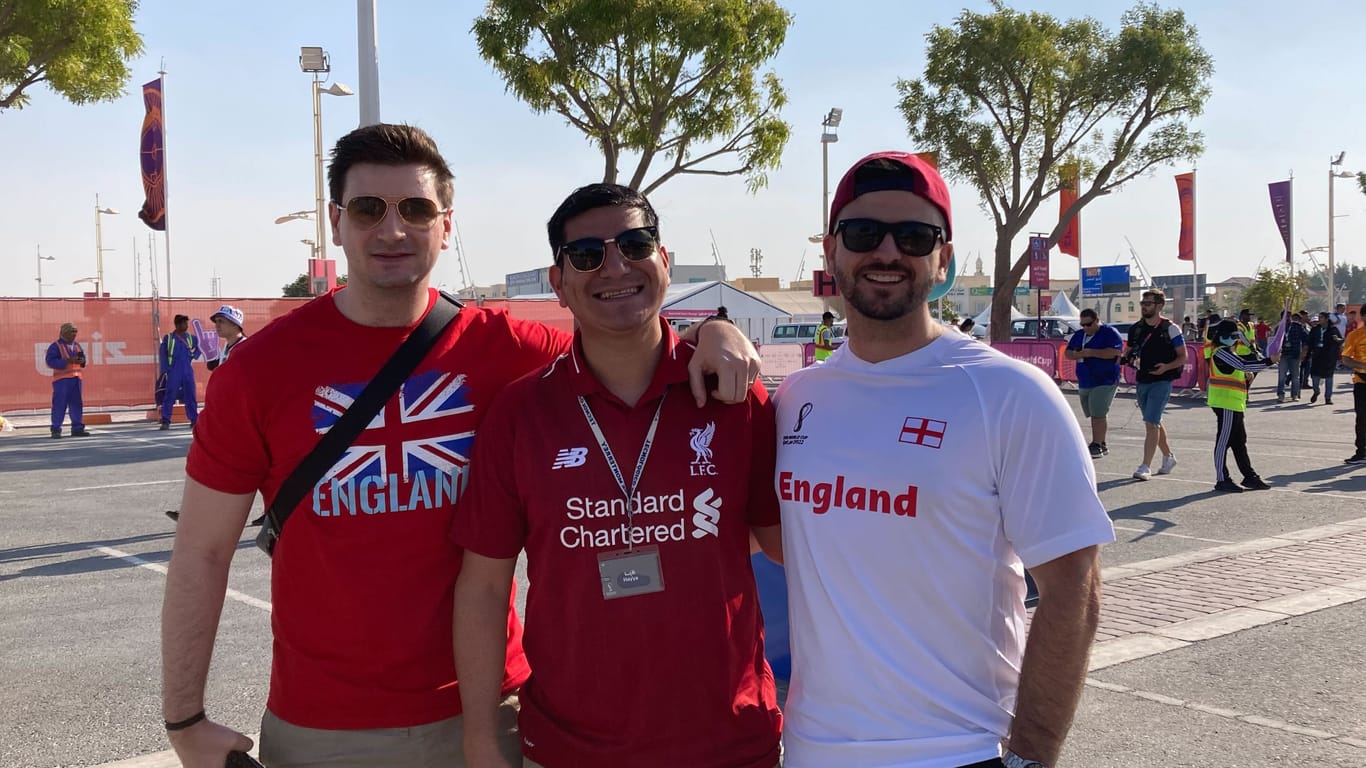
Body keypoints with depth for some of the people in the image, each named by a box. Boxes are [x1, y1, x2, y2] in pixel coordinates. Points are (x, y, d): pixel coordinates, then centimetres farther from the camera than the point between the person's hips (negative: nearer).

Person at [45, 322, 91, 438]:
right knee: (59, 404, -6)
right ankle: (56, 430, -3)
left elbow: (83, 358, 20)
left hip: (75, 378, 6)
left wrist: (81, 361, -5)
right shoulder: (56, 346, -4)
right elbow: (50, 361, -14)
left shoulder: (77, 345, 16)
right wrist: (68, 361, -21)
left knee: (77, 404, 7)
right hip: (62, 379, -6)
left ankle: (77, 428, 12)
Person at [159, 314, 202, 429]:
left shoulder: (191, 338, 9)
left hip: (188, 371, 3)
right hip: (173, 372, -3)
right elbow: (162, 354, 1)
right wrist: (165, 370, -6)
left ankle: (194, 420, 13)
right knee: (170, 396, -5)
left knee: (191, 396, 6)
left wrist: (195, 354, 6)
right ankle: (165, 421, -3)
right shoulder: (168, 338, 1)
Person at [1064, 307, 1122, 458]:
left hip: (1104, 382, -7)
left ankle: (1096, 446, -11)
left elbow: (1114, 352, -20)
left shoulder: (1110, 333, -7)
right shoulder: (1079, 335, 15)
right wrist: (1078, 355, -8)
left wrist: (1091, 352, -19)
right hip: (1084, 383, 7)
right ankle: (1102, 444, 21)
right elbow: (1067, 352, 15)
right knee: (1095, 415, 12)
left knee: (1098, 414, -13)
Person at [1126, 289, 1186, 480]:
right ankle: (1168, 457, 36)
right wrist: (1131, 359, -5)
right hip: (1142, 381, 6)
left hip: (1161, 382, -6)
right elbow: (1129, 351, 19)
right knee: (1154, 423, 17)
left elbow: (1183, 357, -4)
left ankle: (1145, 467, -15)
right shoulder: (1136, 328, 8)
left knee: (1151, 423, -14)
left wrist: (1166, 367, -21)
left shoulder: (1170, 329, -7)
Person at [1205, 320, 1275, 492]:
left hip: (1234, 404, 11)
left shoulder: (1229, 351, 20)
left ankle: (1249, 476, 22)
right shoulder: (1222, 352, -13)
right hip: (1225, 402, -11)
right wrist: (1268, 362, -23)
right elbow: (1244, 365, -24)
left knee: (1239, 441, 15)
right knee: (1224, 440, -6)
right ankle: (1222, 480, -2)